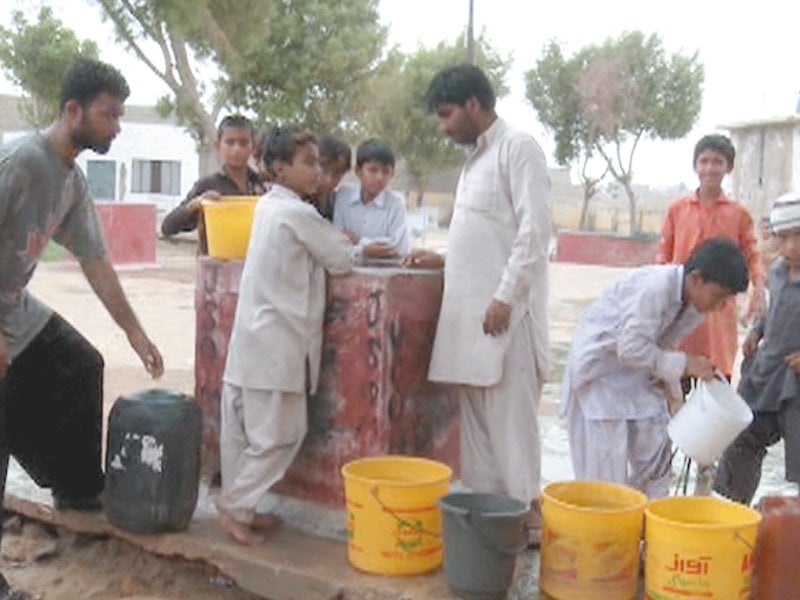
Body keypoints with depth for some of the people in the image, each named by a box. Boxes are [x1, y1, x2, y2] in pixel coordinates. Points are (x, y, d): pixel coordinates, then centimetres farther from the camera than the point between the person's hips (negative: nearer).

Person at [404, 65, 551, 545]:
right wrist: (445, 260, 15)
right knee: (477, 419, 11)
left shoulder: (519, 148, -8)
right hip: (470, 308, 9)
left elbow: (535, 230, -16)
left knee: (510, 419, -4)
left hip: (505, 312, -9)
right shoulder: (477, 158, 19)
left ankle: (525, 519, 4)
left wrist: (505, 297, -19)